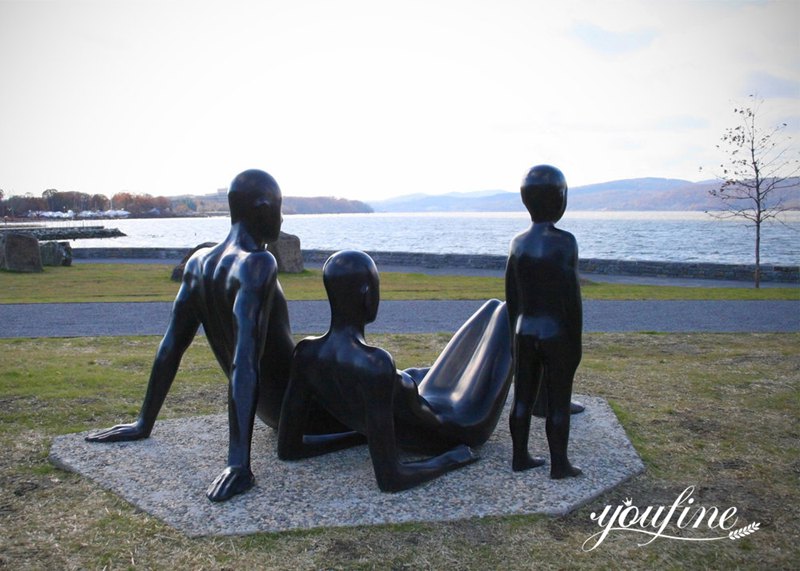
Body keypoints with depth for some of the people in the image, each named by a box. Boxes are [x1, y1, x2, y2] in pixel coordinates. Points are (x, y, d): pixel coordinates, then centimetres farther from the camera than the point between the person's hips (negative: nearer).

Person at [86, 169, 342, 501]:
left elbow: (170, 347, 1)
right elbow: (245, 364, -35)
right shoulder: (258, 265, -26)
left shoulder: (199, 262, -2)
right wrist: (239, 461, -37)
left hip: (269, 411, 9)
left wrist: (144, 423, 9)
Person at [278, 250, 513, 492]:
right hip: (462, 428, -5)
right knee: (503, 313, 15)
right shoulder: (375, 365, -42)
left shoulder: (307, 352, -21)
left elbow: (287, 448, -11)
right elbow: (390, 479, -38)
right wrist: (452, 459, -20)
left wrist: (361, 433, -2)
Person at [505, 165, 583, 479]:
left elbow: (512, 297, 7)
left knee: (523, 397, 12)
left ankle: (520, 457, 23)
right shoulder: (563, 242, -17)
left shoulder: (518, 243, 2)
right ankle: (559, 464, 16)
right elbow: (570, 298, -16)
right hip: (556, 334, -6)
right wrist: (576, 342, -8)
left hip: (526, 332, 6)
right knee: (557, 402, 6)